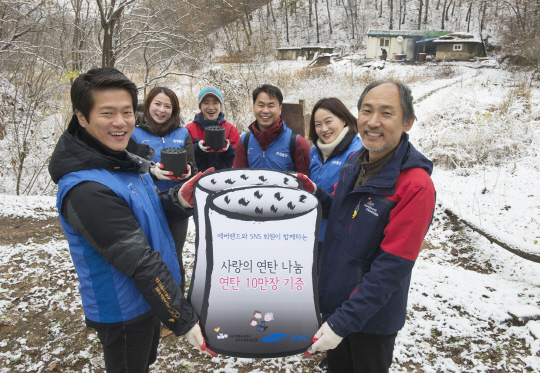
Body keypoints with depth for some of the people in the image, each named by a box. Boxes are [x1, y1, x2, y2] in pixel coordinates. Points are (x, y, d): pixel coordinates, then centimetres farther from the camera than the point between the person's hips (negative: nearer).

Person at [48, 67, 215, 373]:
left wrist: (180, 199, -13)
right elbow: (138, 261, -30)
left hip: (148, 300, 8)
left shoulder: (126, 156, -2)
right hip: (123, 313, -8)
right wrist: (185, 321, -25)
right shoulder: (86, 189, -30)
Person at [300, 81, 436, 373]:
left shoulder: (416, 186, -25)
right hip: (333, 300, 6)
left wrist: (342, 322, -25)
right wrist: (315, 193, -7)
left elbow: (392, 267, -26)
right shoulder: (354, 162, -1)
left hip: (374, 318, -6)